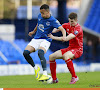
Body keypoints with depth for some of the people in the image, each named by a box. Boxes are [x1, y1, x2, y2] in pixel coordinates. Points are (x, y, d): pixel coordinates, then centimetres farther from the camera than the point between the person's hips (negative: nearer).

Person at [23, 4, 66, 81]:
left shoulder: (53, 21, -14)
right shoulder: (40, 16, 4)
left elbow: (62, 29, -24)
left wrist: (64, 36, -44)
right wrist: (33, 32, 39)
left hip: (45, 40, -6)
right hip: (36, 39, 6)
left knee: (40, 53, -36)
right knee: (25, 52, -15)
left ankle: (45, 74, -44)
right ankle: (35, 68, 9)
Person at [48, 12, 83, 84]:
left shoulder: (78, 29, -22)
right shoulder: (67, 25, 3)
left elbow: (66, 39, -31)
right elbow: (57, 29, 5)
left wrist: (53, 37, -31)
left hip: (77, 50, -8)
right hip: (70, 48, 8)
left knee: (65, 56, -39)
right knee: (51, 57, -3)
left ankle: (74, 77, -28)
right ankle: (54, 79, 6)